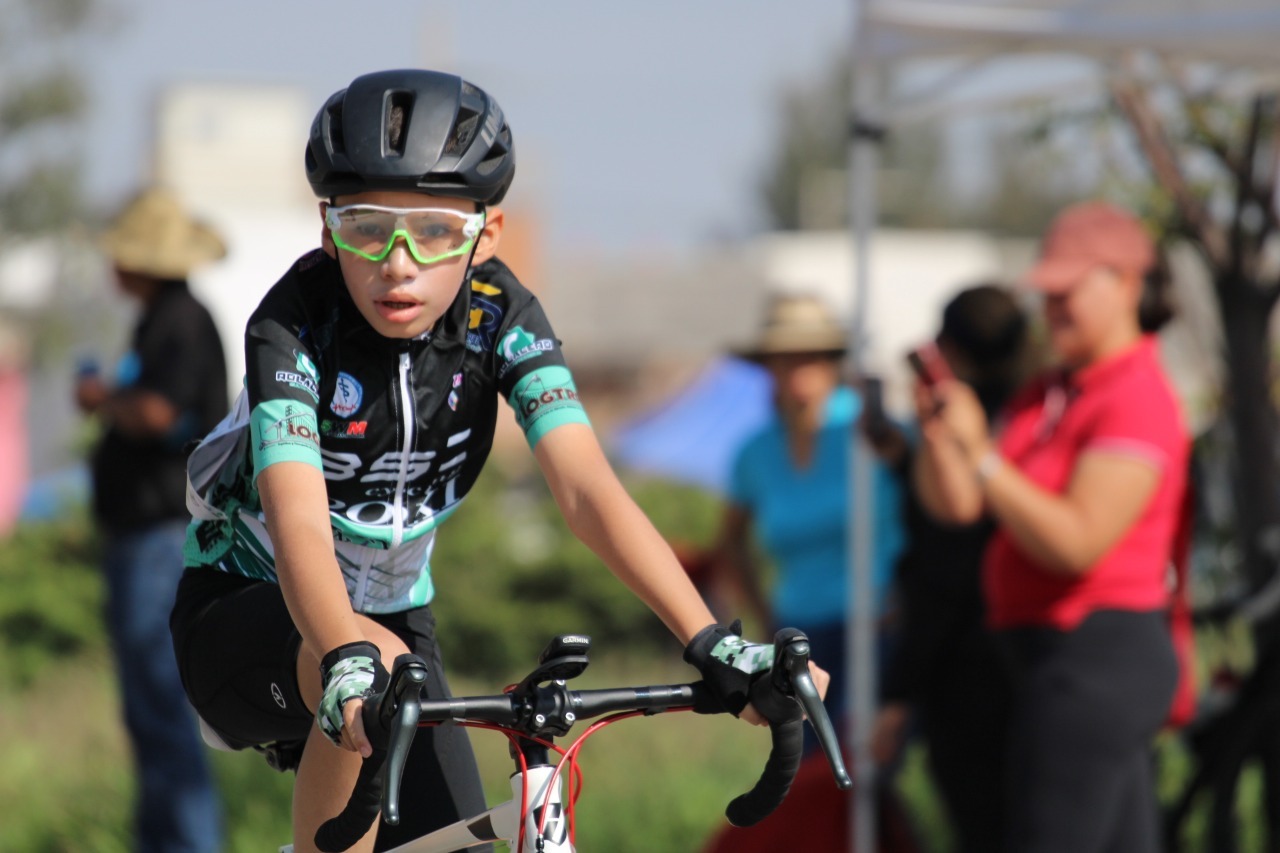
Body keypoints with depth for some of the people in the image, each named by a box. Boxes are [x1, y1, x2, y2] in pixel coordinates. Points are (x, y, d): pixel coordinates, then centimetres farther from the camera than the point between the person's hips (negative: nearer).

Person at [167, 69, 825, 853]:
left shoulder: (498, 316, -15)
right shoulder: (295, 324, -25)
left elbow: (587, 489, -26)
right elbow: (299, 524, -39)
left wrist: (713, 644, -40)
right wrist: (351, 662, -60)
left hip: (394, 614, 5)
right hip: (246, 614, -5)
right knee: (375, 667, -37)